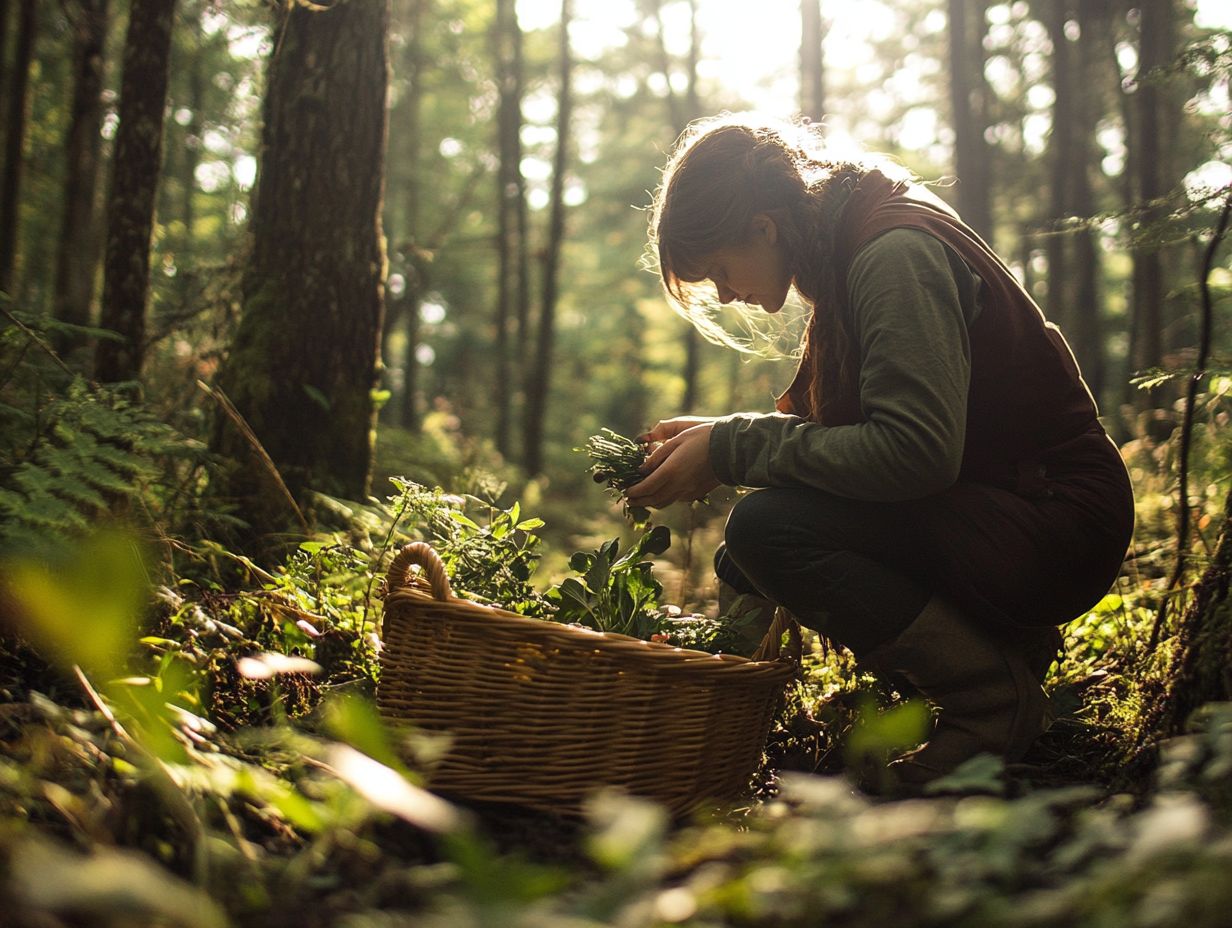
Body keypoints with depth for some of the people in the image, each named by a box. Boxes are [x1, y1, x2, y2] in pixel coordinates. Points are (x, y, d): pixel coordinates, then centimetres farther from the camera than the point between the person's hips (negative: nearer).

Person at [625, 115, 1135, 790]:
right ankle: (996, 643, 8)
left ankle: (996, 700, -11)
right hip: (981, 507, 10)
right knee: (740, 556, 6)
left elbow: (916, 450, -29)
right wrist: (721, 438, 2)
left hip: (1054, 523, -10)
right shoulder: (846, 254, 12)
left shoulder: (894, 253, -18)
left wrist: (734, 449, -23)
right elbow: (836, 427, 16)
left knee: (766, 527, -25)